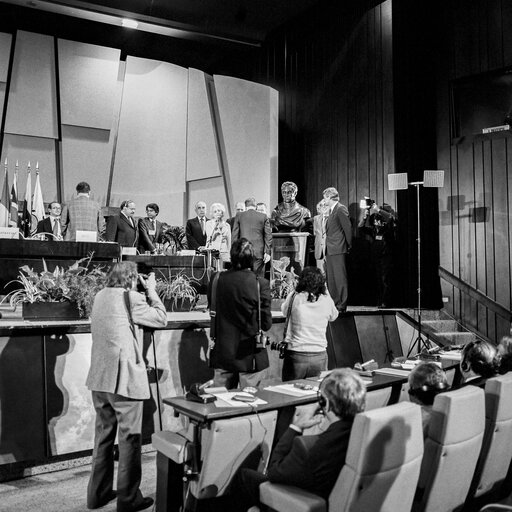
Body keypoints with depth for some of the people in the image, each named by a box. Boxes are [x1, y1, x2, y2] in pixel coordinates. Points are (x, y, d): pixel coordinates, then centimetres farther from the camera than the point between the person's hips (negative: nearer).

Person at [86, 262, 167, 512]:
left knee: (103, 434, 18)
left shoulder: (100, 296, 9)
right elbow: (161, 318, -4)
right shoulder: (131, 298, -13)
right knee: (129, 438, 4)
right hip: (124, 378, -8)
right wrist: (151, 290, 5)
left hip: (99, 378, 8)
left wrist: (145, 292, 14)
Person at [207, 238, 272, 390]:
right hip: (250, 355, -3)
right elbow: (266, 324, -10)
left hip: (222, 353, 3)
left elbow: (211, 310, 6)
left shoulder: (216, 279, -7)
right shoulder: (261, 284, -16)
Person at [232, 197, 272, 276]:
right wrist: (267, 252, 4)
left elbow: (234, 234, 4)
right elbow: (268, 235, 2)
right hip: (259, 252, 0)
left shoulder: (239, 215, 4)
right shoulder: (263, 217, 4)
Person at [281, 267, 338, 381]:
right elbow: (333, 317, 16)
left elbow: (284, 310, 10)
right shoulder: (326, 300, -4)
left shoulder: (294, 297, -9)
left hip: (296, 354, -2)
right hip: (319, 356, 2)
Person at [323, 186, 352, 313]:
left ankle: (342, 306, -1)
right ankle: (334, 304, 18)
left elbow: (348, 227, -12)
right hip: (330, 250, 9)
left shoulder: (341, 209, -9)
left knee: (340, 278, -6)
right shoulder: (331, 211, 18)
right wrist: (326, 249, 12)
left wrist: (349, 245, -7)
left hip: (338, 250, -9)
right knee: (330, 279, 11)